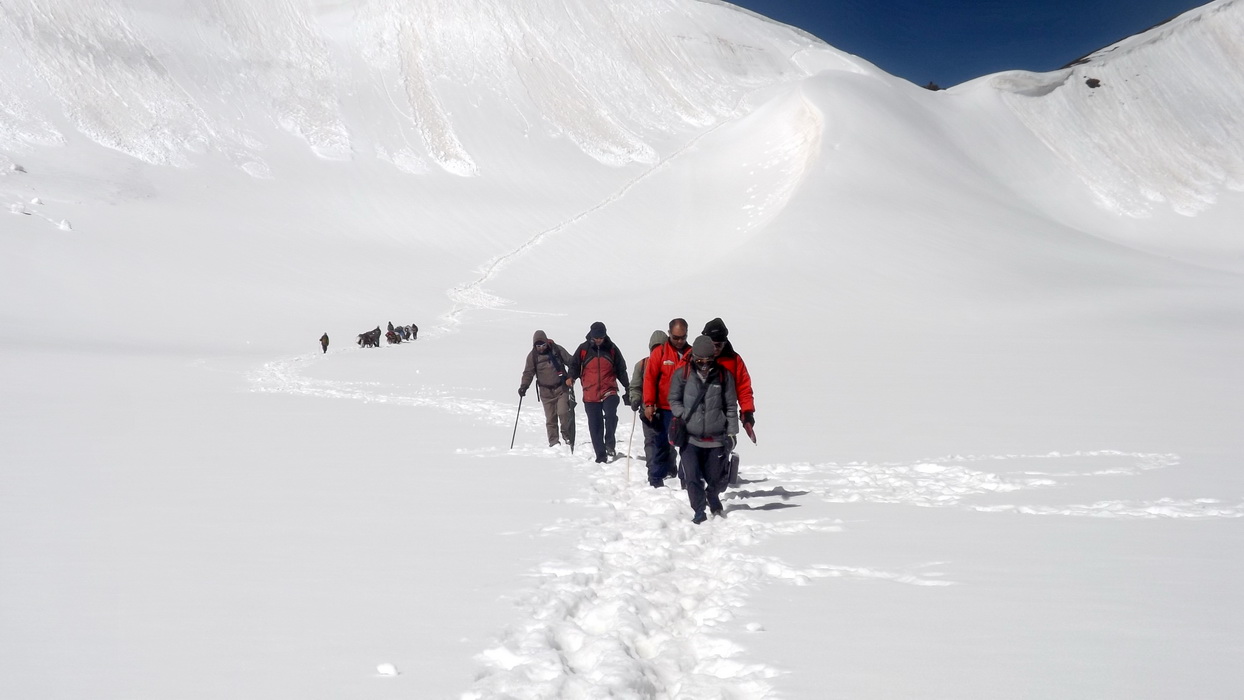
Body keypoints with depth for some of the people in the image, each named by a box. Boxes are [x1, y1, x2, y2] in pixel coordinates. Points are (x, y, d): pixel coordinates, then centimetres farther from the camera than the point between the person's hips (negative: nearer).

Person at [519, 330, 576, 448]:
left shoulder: (557, 349, -3)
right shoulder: (532, 356, 1)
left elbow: (571, 362, 3)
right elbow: (528, 373, 2)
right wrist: (523, 386, -11)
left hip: (561, 388, -1)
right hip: (546, 391, 1)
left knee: (563, 413, -15)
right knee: (550, 419, 0)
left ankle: (567, 436, 4)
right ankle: (554, 443, 8)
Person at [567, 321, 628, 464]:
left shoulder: (612, 349, 4)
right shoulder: (583, 349, 1)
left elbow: (621, 370, 12)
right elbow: (574, 365, 11)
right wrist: (571, 377, -9)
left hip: (609, 392, -1)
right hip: (590, 395, 1)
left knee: (610, 414, -27)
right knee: (595, 426, 2)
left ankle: (609, 443, -10)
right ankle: (601, 455, 11)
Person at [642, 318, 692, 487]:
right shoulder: (659, 352, 0)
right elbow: (650, 378, -3)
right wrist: (649, 404, -10)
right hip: (665, 409, -2)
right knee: (663, 445, 1)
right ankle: (655, 480, 9)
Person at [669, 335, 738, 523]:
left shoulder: (724, 375, 3)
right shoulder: (682, 374, 1)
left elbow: (731, 406, 7)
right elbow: (674, 400, 10)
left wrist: (731, 432, 3)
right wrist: (684, 417, -6)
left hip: (717, 438, 1)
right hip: (690, 437, -1)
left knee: (716, 479, 10)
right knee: (693, 478, -8)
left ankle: (713, 501, 41)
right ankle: (699, 514, 8)